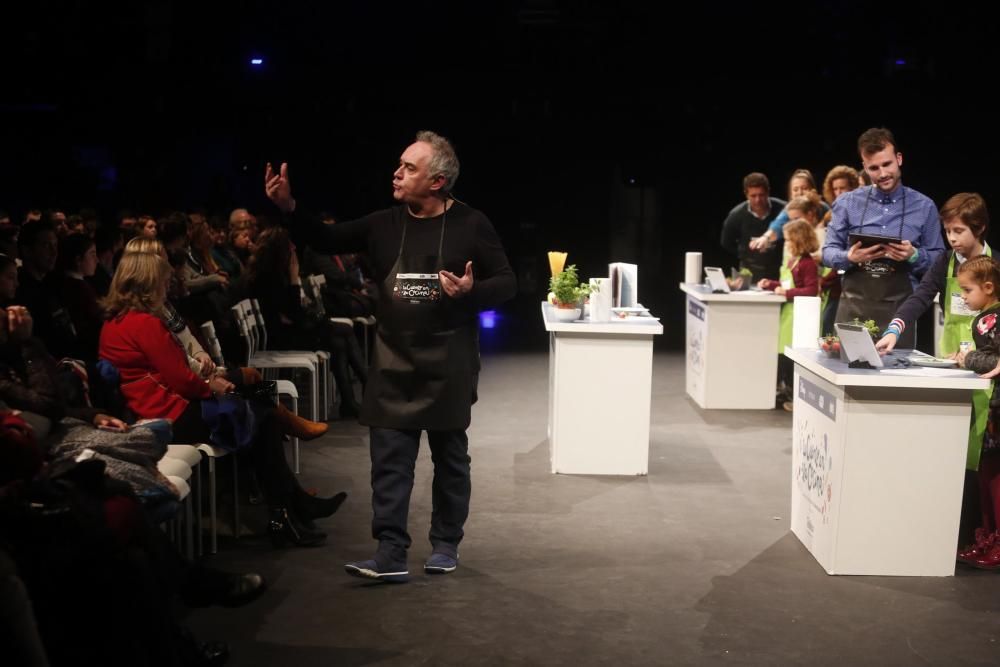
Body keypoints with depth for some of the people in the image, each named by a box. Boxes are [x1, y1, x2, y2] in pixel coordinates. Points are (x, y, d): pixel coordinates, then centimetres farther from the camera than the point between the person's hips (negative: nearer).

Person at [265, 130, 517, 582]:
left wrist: (472, 291, -23)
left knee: (450, 457, 11)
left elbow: (507, 283, -4)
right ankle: (391, 552, 3)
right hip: (393, 364, 3)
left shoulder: (470, 225, -7)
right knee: (389, 459, -1)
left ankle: (445, 545, 25)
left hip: (448, 365, -2)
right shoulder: (383, 224, 2)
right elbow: (327, 241, 6)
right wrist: (289, 208, -7)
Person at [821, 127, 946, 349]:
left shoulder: (924, 206, 5)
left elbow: (938, 261, 7)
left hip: (899, 309, 0)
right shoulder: (848, 203, 6)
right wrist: (850, 258, -14)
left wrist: (914, 256, -14)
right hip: (854, 306, 1)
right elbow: (828, 252, 7)